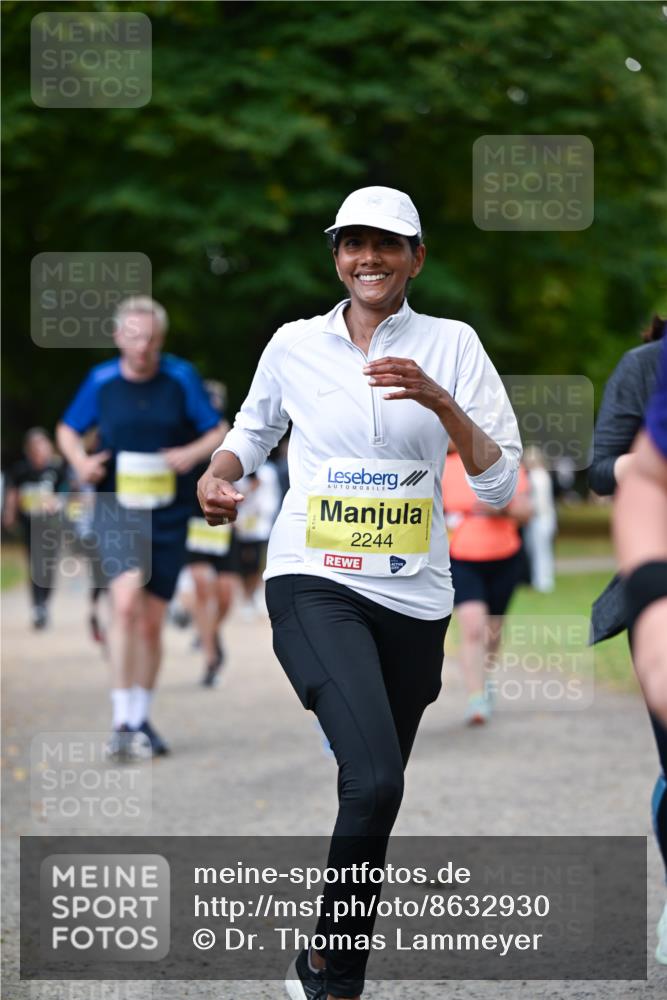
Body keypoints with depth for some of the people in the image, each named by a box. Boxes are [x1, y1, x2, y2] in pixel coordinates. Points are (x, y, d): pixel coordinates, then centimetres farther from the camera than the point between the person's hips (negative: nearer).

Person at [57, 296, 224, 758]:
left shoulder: (182, 378, -1)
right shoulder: (101, 381, 0)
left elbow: (220, 433, 4)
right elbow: (68, 429, 13)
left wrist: (193, 453, -16)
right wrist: (80, 460, -7)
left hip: (168, 515, 1)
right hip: (116, 509, -1)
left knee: (152, 622, 7)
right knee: (126, 602, -22)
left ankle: (141, 719, 25)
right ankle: (121, 720, -18)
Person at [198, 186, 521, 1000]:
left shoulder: (453, 345, 3)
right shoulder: (294, 344, 4)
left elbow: (500, 484, -2)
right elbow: (254, 430, 23)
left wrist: (440, 401, -16)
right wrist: (218, 474, 2)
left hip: (414, 598, 3)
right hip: (313, 586, -2)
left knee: (374, 788, 10)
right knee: (374, 781, -23)